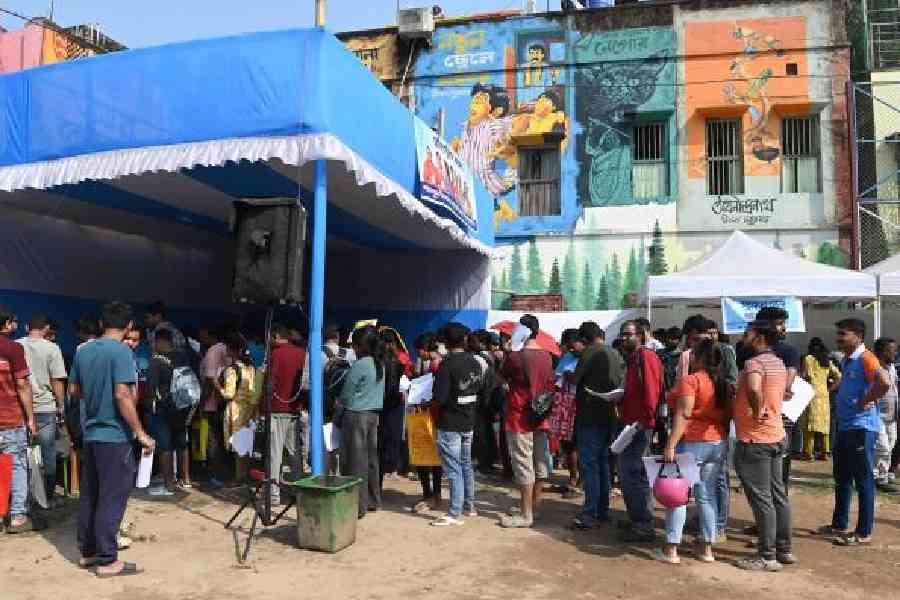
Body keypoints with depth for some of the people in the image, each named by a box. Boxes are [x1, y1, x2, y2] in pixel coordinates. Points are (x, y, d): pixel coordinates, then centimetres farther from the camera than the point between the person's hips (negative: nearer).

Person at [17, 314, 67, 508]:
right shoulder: (51, 348, -6)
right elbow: (57, 382, -6)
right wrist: (61, 407, 5)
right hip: (45, 408, -3)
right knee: (48, 457, 7)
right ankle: (48, 498, 14)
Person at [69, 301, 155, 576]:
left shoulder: (83, 351, 7)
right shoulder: (121, 351, -16)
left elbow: (73, 390, 15)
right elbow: (123, 395, -22)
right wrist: (141, 434, -19)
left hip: (90, 433, 8)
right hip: (114, 435, -8)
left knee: (89, 495, 16)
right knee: (112, 499, -1)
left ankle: (88, 552, 27)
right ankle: (107, 560, 6)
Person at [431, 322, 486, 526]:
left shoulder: (447, 364, -19)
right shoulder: (475, 362, 1)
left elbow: (439, 398, -21)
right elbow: (480, 389, 12)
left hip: (449, 425, -7)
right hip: (469, 422, 7)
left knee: (453, 469, -2)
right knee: (466, 464, 19)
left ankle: (455, 514, 3)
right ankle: (469, 506, 29)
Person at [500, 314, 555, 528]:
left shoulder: (516, 356, -15)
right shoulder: (546, 356, 2)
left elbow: (503, 376, 3)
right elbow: (550, 385, 11)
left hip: (519, 418, -6)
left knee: (523, 466, -1)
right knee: (540, 463, 13)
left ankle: (526, 515, 4)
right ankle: (535, 507, 24)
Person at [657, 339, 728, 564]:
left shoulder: (690, 380, -13)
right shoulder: (723, 383, 8)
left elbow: (683, 415, -20)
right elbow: (727, 415, 11)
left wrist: (670, 445, -20)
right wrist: (721, 438, 20)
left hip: (692, 443, -7)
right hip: (719, 444, 7)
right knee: (707, 495, 13)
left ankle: (671, 550, 3)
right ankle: (708, 549, 17)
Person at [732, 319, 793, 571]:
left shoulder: (754, 363, -19)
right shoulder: (778, 363, 11)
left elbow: (753, 390, -39)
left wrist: (757, 412, -24)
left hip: (754, 440, -9)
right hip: (776, 436, 9)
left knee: (761, 499, -2)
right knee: (778, 495, 16)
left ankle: (767, 556, 6)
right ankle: (784, 549, 25)